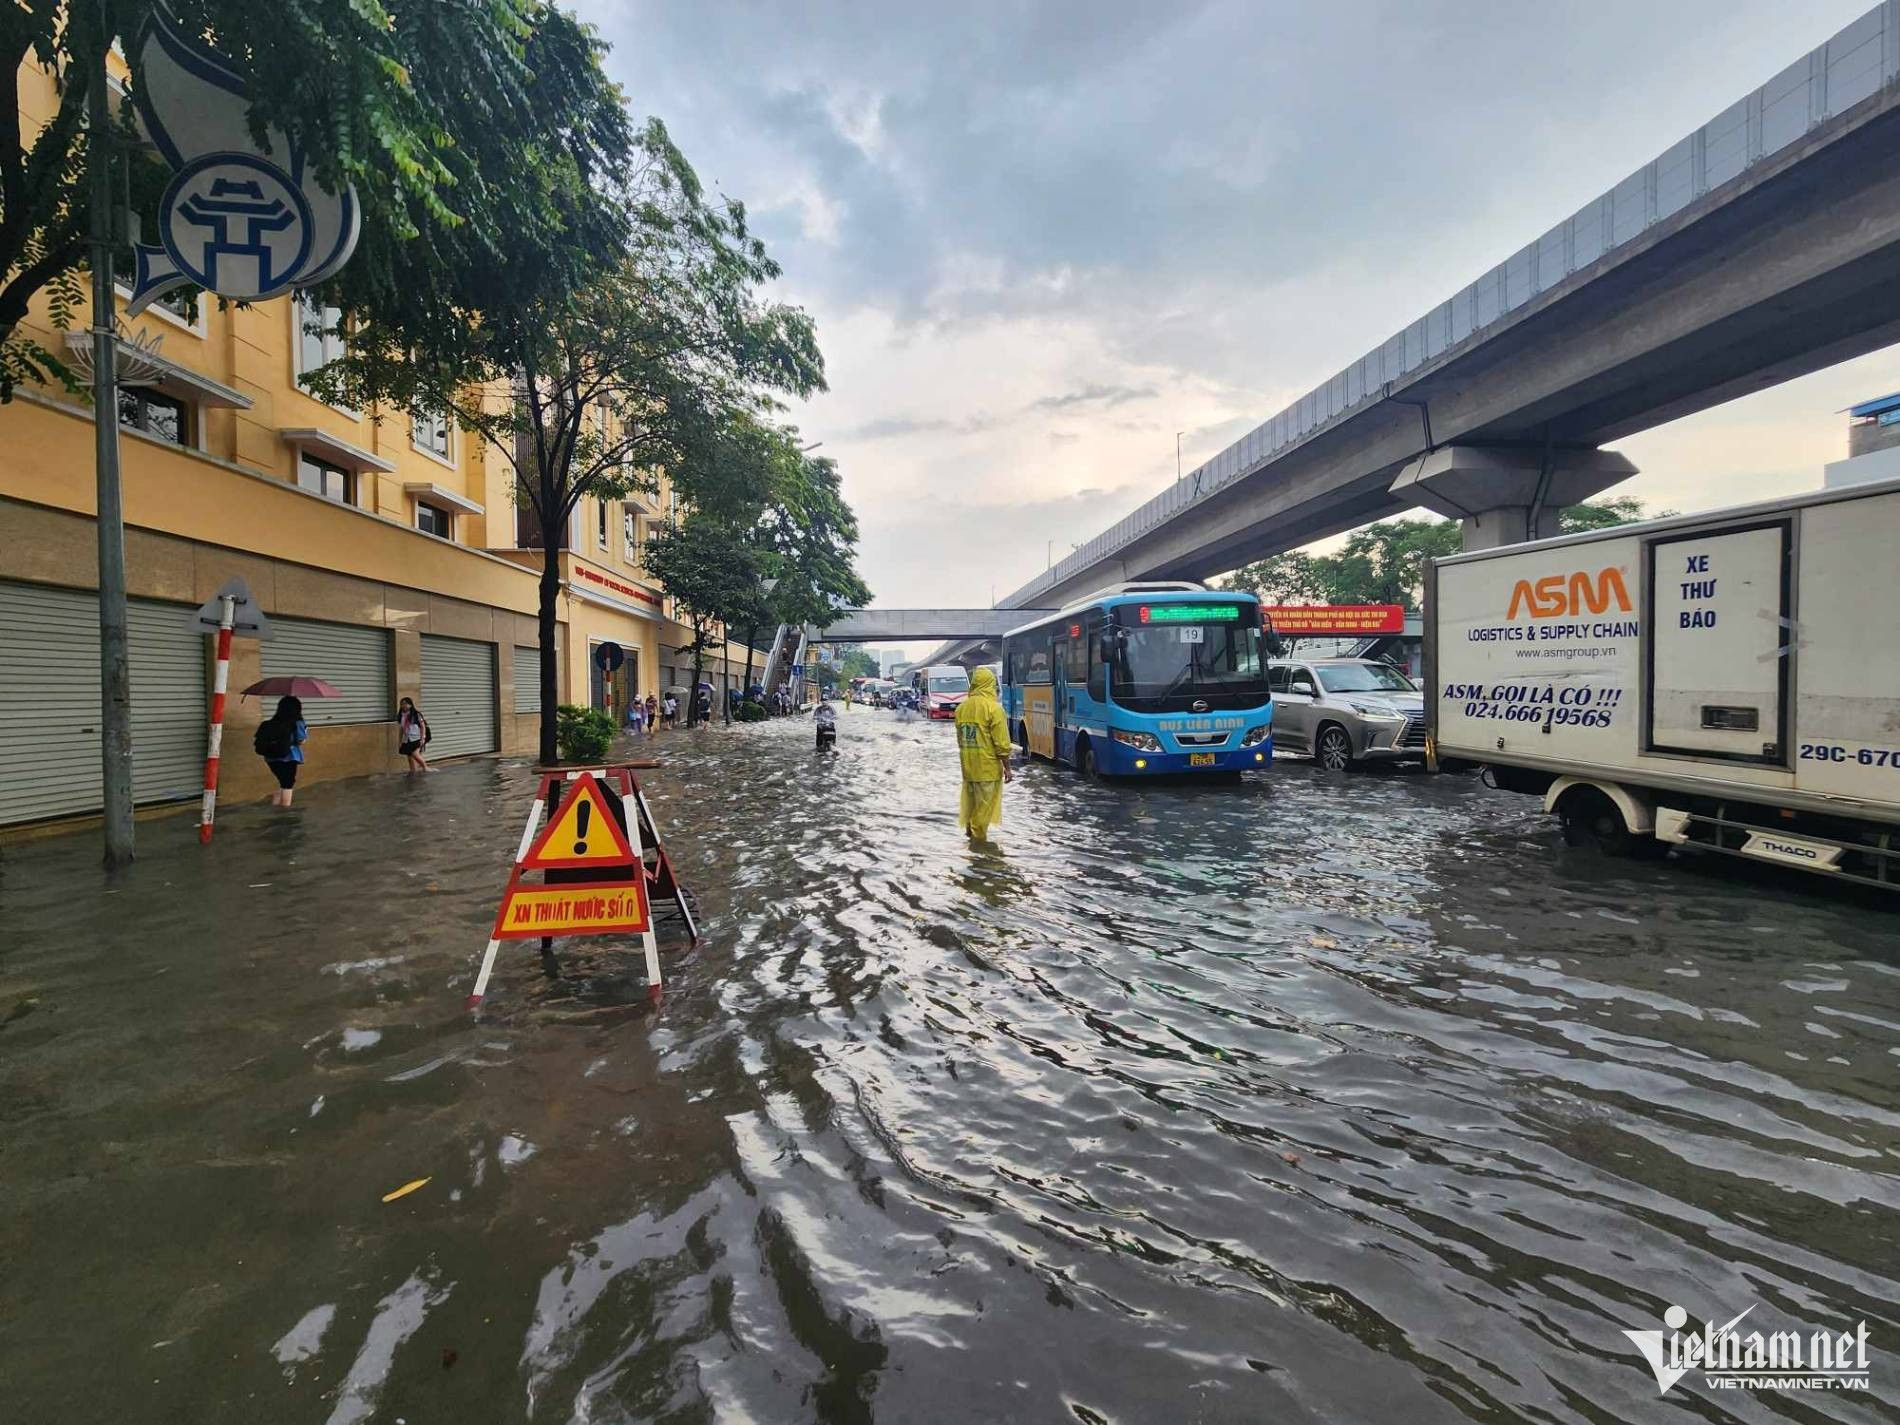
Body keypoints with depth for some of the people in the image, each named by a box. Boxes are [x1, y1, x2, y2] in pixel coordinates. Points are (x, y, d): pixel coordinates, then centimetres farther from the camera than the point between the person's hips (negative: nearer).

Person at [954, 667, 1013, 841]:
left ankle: (969, 830, 29)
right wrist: (1007, 768, -7)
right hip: (988, 766, -6)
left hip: (968, 766, 6)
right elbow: (1001, 743, -14)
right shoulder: (993, 707, -13)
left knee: (970, 800, 20)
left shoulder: (962, 707, 6)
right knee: (984, 805, 4)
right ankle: (978, 838, 9)